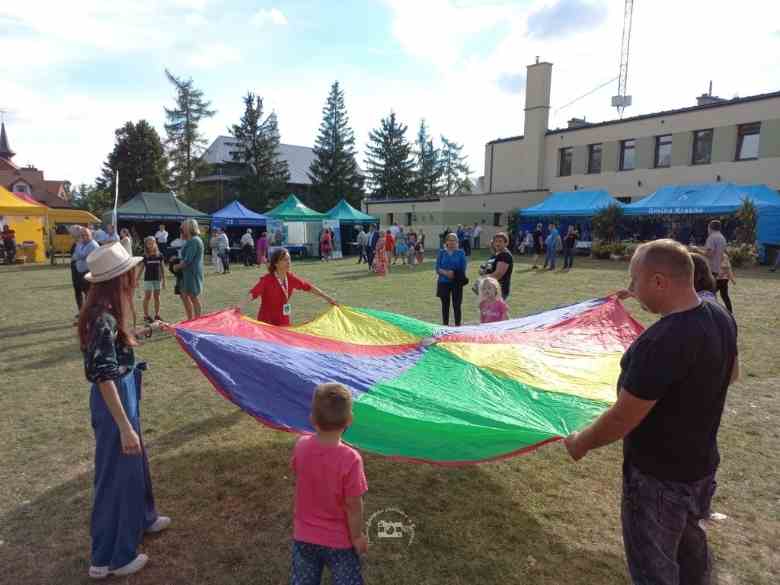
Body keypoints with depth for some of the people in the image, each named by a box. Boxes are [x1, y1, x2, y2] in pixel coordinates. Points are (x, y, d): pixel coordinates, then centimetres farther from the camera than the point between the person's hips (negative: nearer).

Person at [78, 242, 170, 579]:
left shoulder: (104, 311, 1)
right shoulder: (104, 318, -27)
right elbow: (104, 378, -29)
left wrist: (146, 332, 24)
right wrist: (125, 427, -27)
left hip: (122, 397, 9)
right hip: (114, 402, -9)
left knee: (134, 461, 26)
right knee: (117, 471, 6)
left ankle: (141, 519, 49)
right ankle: (109, 559, 24)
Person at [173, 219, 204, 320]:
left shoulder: (193, 241, -18)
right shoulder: (190, 240, 15)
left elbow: (187, 260, -21)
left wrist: (177, 267, -8)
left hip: (192, 273, -10)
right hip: (187, 273, 10)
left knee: (193, 297, -2)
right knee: (183, 295, 17)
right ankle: (190, 319, 25)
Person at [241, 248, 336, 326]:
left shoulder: (291, 278, -1)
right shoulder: (267, 280, -18)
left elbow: (308, 287, 8)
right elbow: (253, 293, -31)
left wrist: (327, 298, 10)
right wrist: (241, 306, -49)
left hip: (284, 322, 6)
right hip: (267, 323, -6)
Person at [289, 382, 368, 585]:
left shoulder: (301, 446, -17)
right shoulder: (350, 458, -30)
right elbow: (353, 505, -20)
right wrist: (357, 536, -4)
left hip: (304, 536, 4)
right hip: (339, 540, -3)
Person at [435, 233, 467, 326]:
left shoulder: (460, 253, 2)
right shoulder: (441, 253, 5)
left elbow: (463, 269, -2)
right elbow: (438, 268, -1)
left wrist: (454, 274, -18)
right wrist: (446, 273, -20)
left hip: (457, 283, -1)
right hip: (444, 282, 1)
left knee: (456, 305, 0)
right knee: (445, 305, 9)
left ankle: (458, 325, 9)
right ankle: (445, 325, 19)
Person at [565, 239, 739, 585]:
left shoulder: (661, 342, -34)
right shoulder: (720, 317, -6)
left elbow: (622, 419, -28)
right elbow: (732, 373, 14)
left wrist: (580, 443, -11)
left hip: (658, 475, -8)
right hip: (701, 463, 8)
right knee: (688, 542, 31)